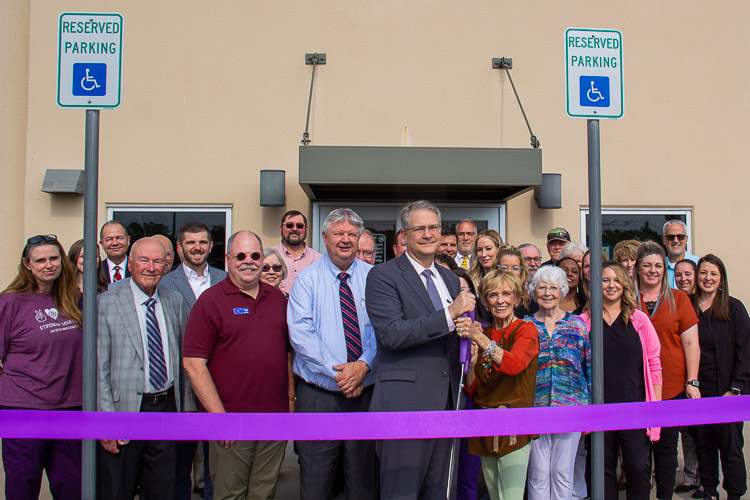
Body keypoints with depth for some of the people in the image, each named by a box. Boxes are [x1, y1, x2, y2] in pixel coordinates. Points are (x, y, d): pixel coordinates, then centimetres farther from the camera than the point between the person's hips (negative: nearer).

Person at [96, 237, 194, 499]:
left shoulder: (176, 302, 7)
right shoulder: (105, 303, -7)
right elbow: (98, 368, -9)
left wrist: (188, 408, 10)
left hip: (167, 408, 4)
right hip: (125, 409, -4)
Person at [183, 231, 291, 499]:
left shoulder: (277, 298, 11)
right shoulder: (211, 301, -5)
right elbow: (193, 363, -11)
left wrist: (290, 397, 10)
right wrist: (219, 416, -14)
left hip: (276, 417, 4)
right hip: (231, 424, -4)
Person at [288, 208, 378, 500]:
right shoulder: (307, 279, 1)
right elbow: (300, 333, -10)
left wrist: (364, 365, -18)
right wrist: (337, 371, -18)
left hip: (365, 393, 2)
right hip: (319, 396, -1)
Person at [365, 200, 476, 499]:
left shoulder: (450, 279, 17)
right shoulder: (383, 276, -6)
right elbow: (391, 335, -18)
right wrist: (450, 314, -22)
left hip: (445, 402, 7)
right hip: (405, 403, -7)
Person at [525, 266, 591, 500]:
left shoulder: (577, 324, 5)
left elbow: (590, 367, 7)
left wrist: (590, 407, 2)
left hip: (571, 406, 0)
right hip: (535, 408, 0)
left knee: (563, 472, 7)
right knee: (538, 472, 3)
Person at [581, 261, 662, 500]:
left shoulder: (639, 319, 4)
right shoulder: (585, 321, 3)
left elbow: (654, 364, 3)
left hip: (635, 407, 0)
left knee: (638, 466, -1)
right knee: (604, 468, 9)